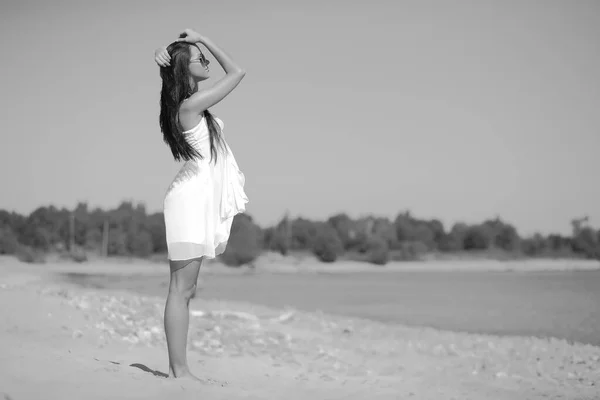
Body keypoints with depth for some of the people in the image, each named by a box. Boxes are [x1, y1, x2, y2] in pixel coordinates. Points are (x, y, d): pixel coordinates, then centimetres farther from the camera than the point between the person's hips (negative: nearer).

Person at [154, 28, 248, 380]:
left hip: (201, 200, 10)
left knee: (185, 289, 8)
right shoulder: (192, 104, -13)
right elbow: (238, 72, -10)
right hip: (192, 200, -10)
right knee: (182, 289, -8)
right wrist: (204, 39, -4)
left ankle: (178, 368, 11)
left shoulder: (189, 104, 11)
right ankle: (180, 370, -7)